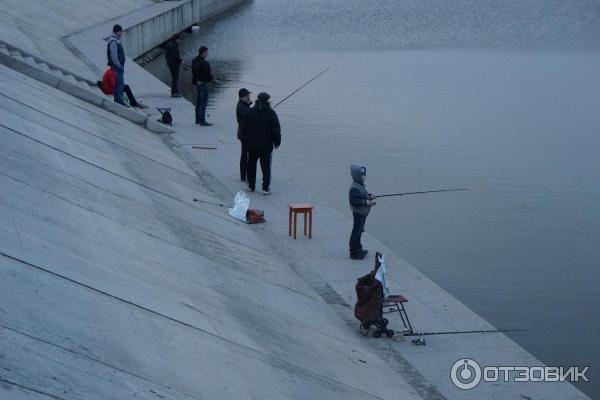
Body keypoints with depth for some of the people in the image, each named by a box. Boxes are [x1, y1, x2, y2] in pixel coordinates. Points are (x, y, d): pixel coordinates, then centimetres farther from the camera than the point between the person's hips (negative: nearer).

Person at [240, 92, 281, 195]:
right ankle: (266, 188, 0)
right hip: (266, 145, -2)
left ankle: (251, 186, 20)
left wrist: (245, 140, 17)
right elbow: (276, 129, -6)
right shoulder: (271, 113, -8)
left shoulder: (250, 112, -1)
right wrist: (277, 142, 5)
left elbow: (244, 128, 5)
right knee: (266, 166, 5)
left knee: (251, 165, 15)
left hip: (251, 145, 2)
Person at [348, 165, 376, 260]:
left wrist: (369, 197, 5)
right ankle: (354, 252, 4)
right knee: (356, 232, -3)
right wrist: (365, 202, -31)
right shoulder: (354, 188, -23)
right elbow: (353, 201, -29)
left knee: (359, 230, 19)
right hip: (358, 213, -10)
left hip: (362, 213, 10)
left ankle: (358, 249, 32)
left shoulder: (361, 186, 9)